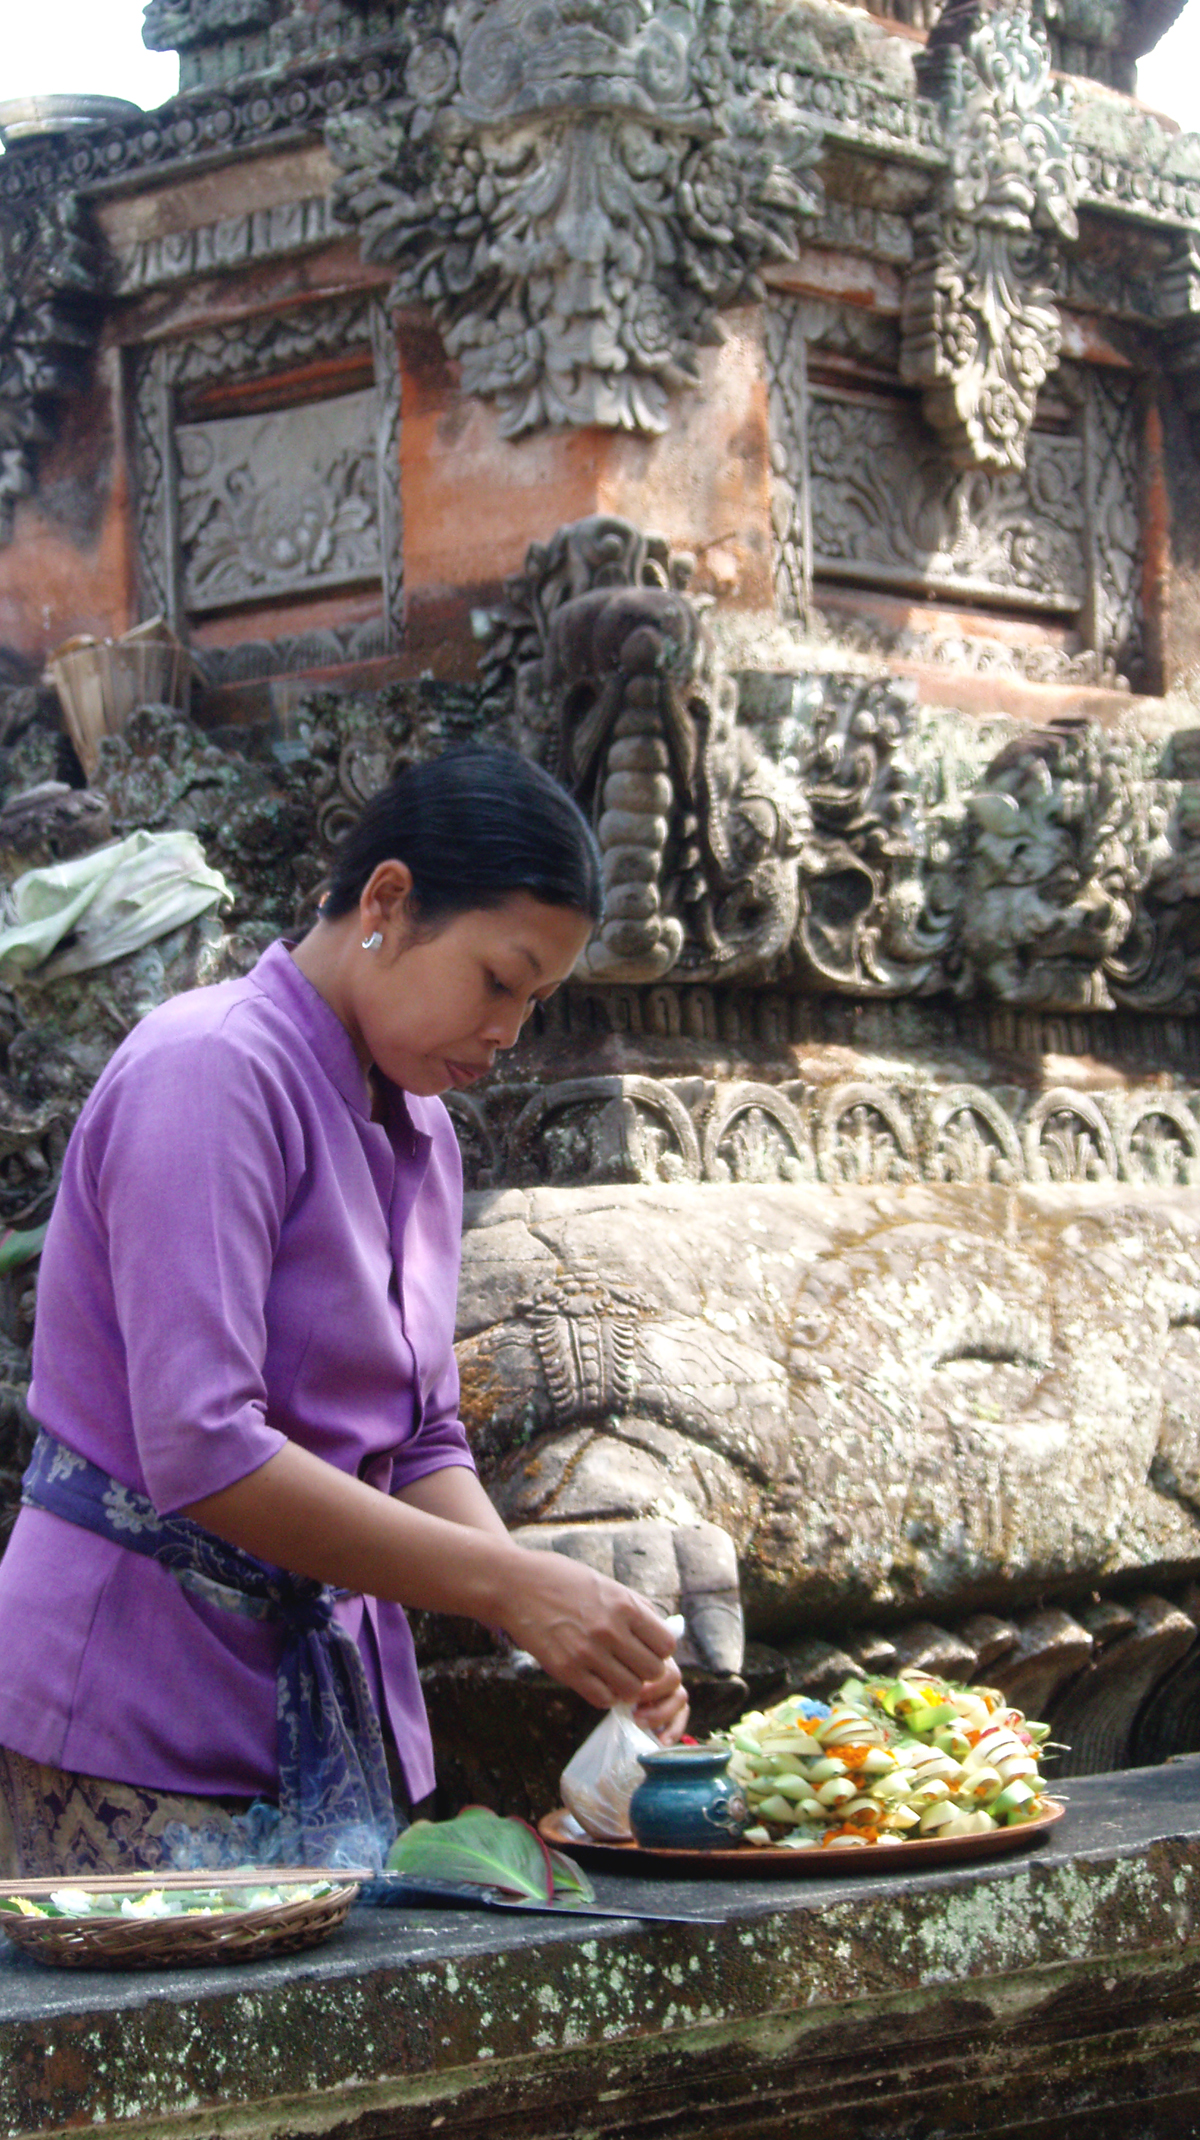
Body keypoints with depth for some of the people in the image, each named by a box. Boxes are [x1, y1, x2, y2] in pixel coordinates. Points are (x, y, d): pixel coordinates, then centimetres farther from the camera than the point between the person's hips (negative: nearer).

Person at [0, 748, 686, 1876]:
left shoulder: (419, 1134, 14)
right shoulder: (212, 1072, -15)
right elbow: (200, 1451, -24)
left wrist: (570, 1615, -3)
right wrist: (510, 1585, -23)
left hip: (333, 1702, 8)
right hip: (143, 1714, -8)